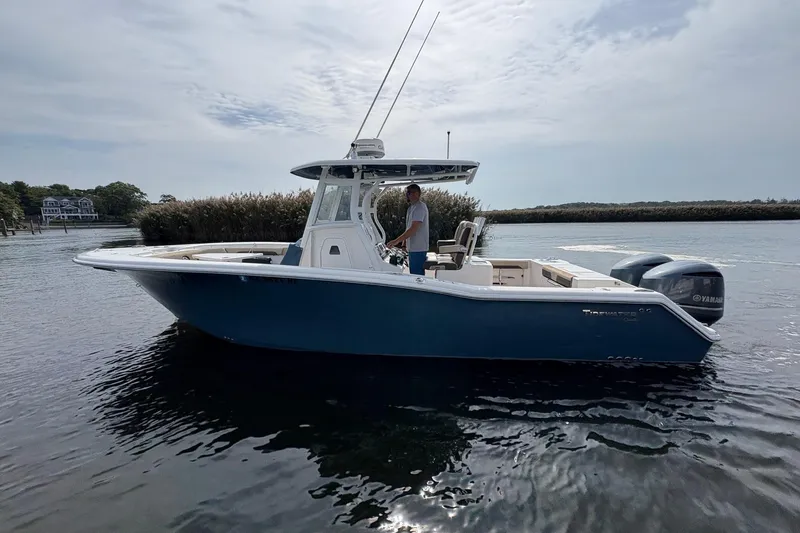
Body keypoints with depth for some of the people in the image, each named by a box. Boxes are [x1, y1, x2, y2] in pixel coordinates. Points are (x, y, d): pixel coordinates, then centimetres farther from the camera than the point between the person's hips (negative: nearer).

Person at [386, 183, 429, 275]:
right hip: (413, 248, 10)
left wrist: (396, 241, -25)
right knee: (414, 274, 15)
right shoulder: (412, 207, 17)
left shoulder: (420, 207, -15)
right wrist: (406, 244, 18)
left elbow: (413, 229, -23)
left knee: (417, 275, -8)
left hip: (418, 248, -10)